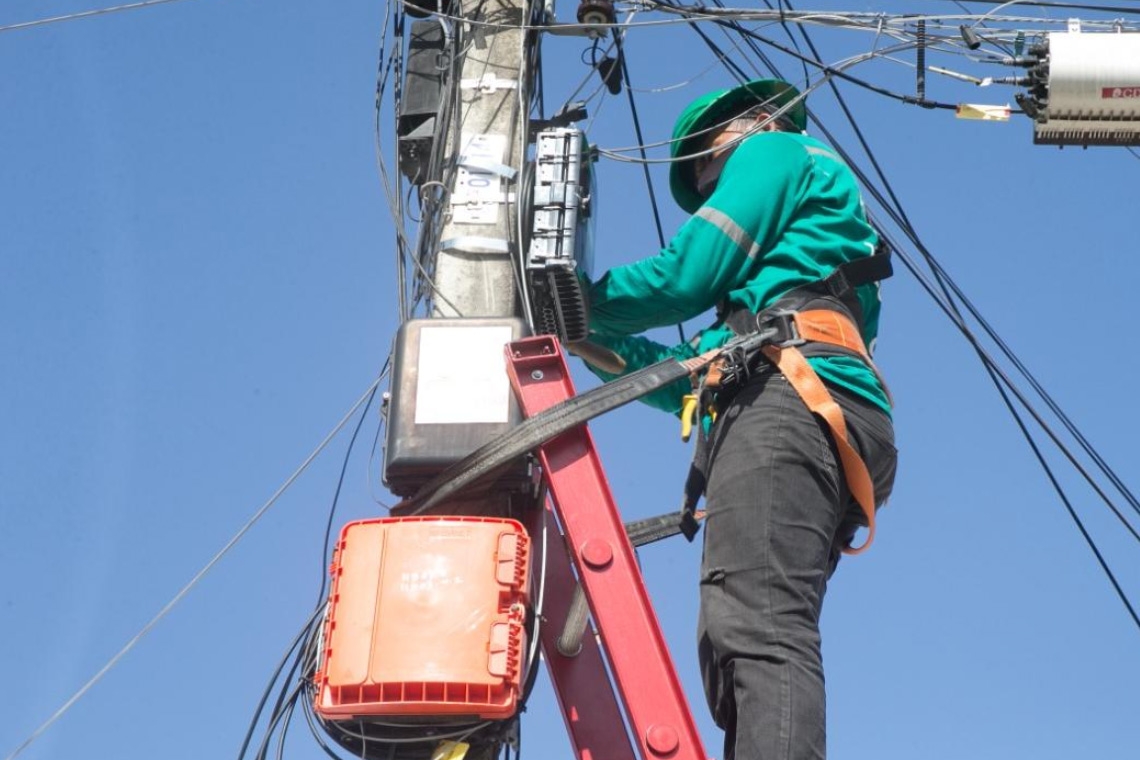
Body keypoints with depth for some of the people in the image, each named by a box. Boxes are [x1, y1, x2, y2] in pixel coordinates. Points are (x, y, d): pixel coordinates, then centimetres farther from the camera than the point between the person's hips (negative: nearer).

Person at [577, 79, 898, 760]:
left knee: (756, 627, -27)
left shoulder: (777, 149, 18)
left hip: (791, 394, -9)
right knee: (734, 654, -2)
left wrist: (579, 306, 19)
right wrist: (595, 339, 34)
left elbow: (685, 277, 5)